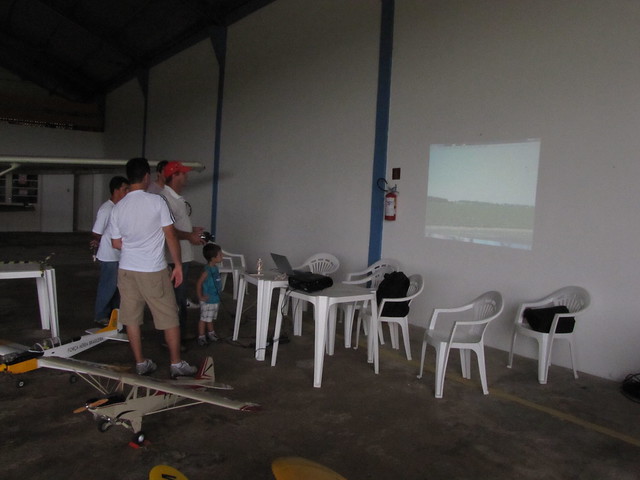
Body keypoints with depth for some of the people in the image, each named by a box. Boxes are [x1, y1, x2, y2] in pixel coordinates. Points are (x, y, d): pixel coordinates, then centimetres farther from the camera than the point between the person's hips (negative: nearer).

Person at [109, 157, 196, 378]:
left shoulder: (118, 208, 1)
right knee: (170, 318, 6)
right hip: (154, 271, -4)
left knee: (132, 318, 12)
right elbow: (171, 236, -10)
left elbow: (116, 243, 9)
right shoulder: (157, 201, -11)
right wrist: (178, 264, -1)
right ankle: (176, 364, 13)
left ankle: (141, 363, 21)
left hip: (127, 269, 4)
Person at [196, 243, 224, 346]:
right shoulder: (207, 270, -23)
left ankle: (211, 333, 34)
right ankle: (201, 337, 13)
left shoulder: (215, 267, 4)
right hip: (208, 301, -8)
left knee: (210, 318, 22)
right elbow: (199, 283, -22)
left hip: (215, 299, 8)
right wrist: (200, 296, -16)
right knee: (204, 319, 3)